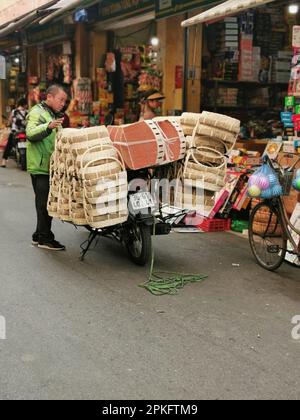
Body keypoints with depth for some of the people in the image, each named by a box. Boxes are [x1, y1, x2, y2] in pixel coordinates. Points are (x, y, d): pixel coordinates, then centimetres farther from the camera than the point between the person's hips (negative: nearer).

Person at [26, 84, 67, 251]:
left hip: (51, 167, 9)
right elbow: (30, 134, -26)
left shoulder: (54, 115, 22)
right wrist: (48, 126, -40)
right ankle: (45, 238, -3)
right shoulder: (37, 113, -8)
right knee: (45, 203, -8)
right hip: (41, 167, -9)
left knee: (47, 203, 13)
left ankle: (39, 235, 22)